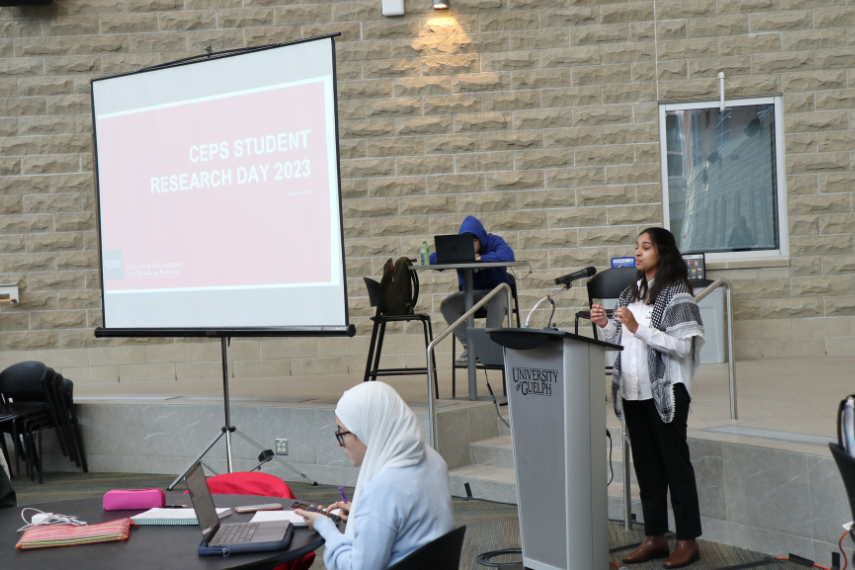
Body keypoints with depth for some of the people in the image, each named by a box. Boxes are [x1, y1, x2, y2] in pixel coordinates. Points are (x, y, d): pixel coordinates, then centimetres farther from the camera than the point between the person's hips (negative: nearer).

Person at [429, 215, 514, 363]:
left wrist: (480, 258, -27)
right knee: (446, 305, -22)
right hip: (470, 294, 4)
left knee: (497, 304, -39)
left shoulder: (494, 242, -9)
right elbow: (433, 259, -10)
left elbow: (508, 255, -32)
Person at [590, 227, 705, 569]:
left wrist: (639, 328, -22)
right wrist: (605, 326, -1)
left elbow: (682, 346, -17)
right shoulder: (631, 294, 14)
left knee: (675, 463, -1)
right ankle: (655, 537, 20)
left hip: (665, 392, -7)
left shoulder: (675, 294, -9)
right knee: (645, 464, 11)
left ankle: (688, 540, 7)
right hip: (633, 391, 7)